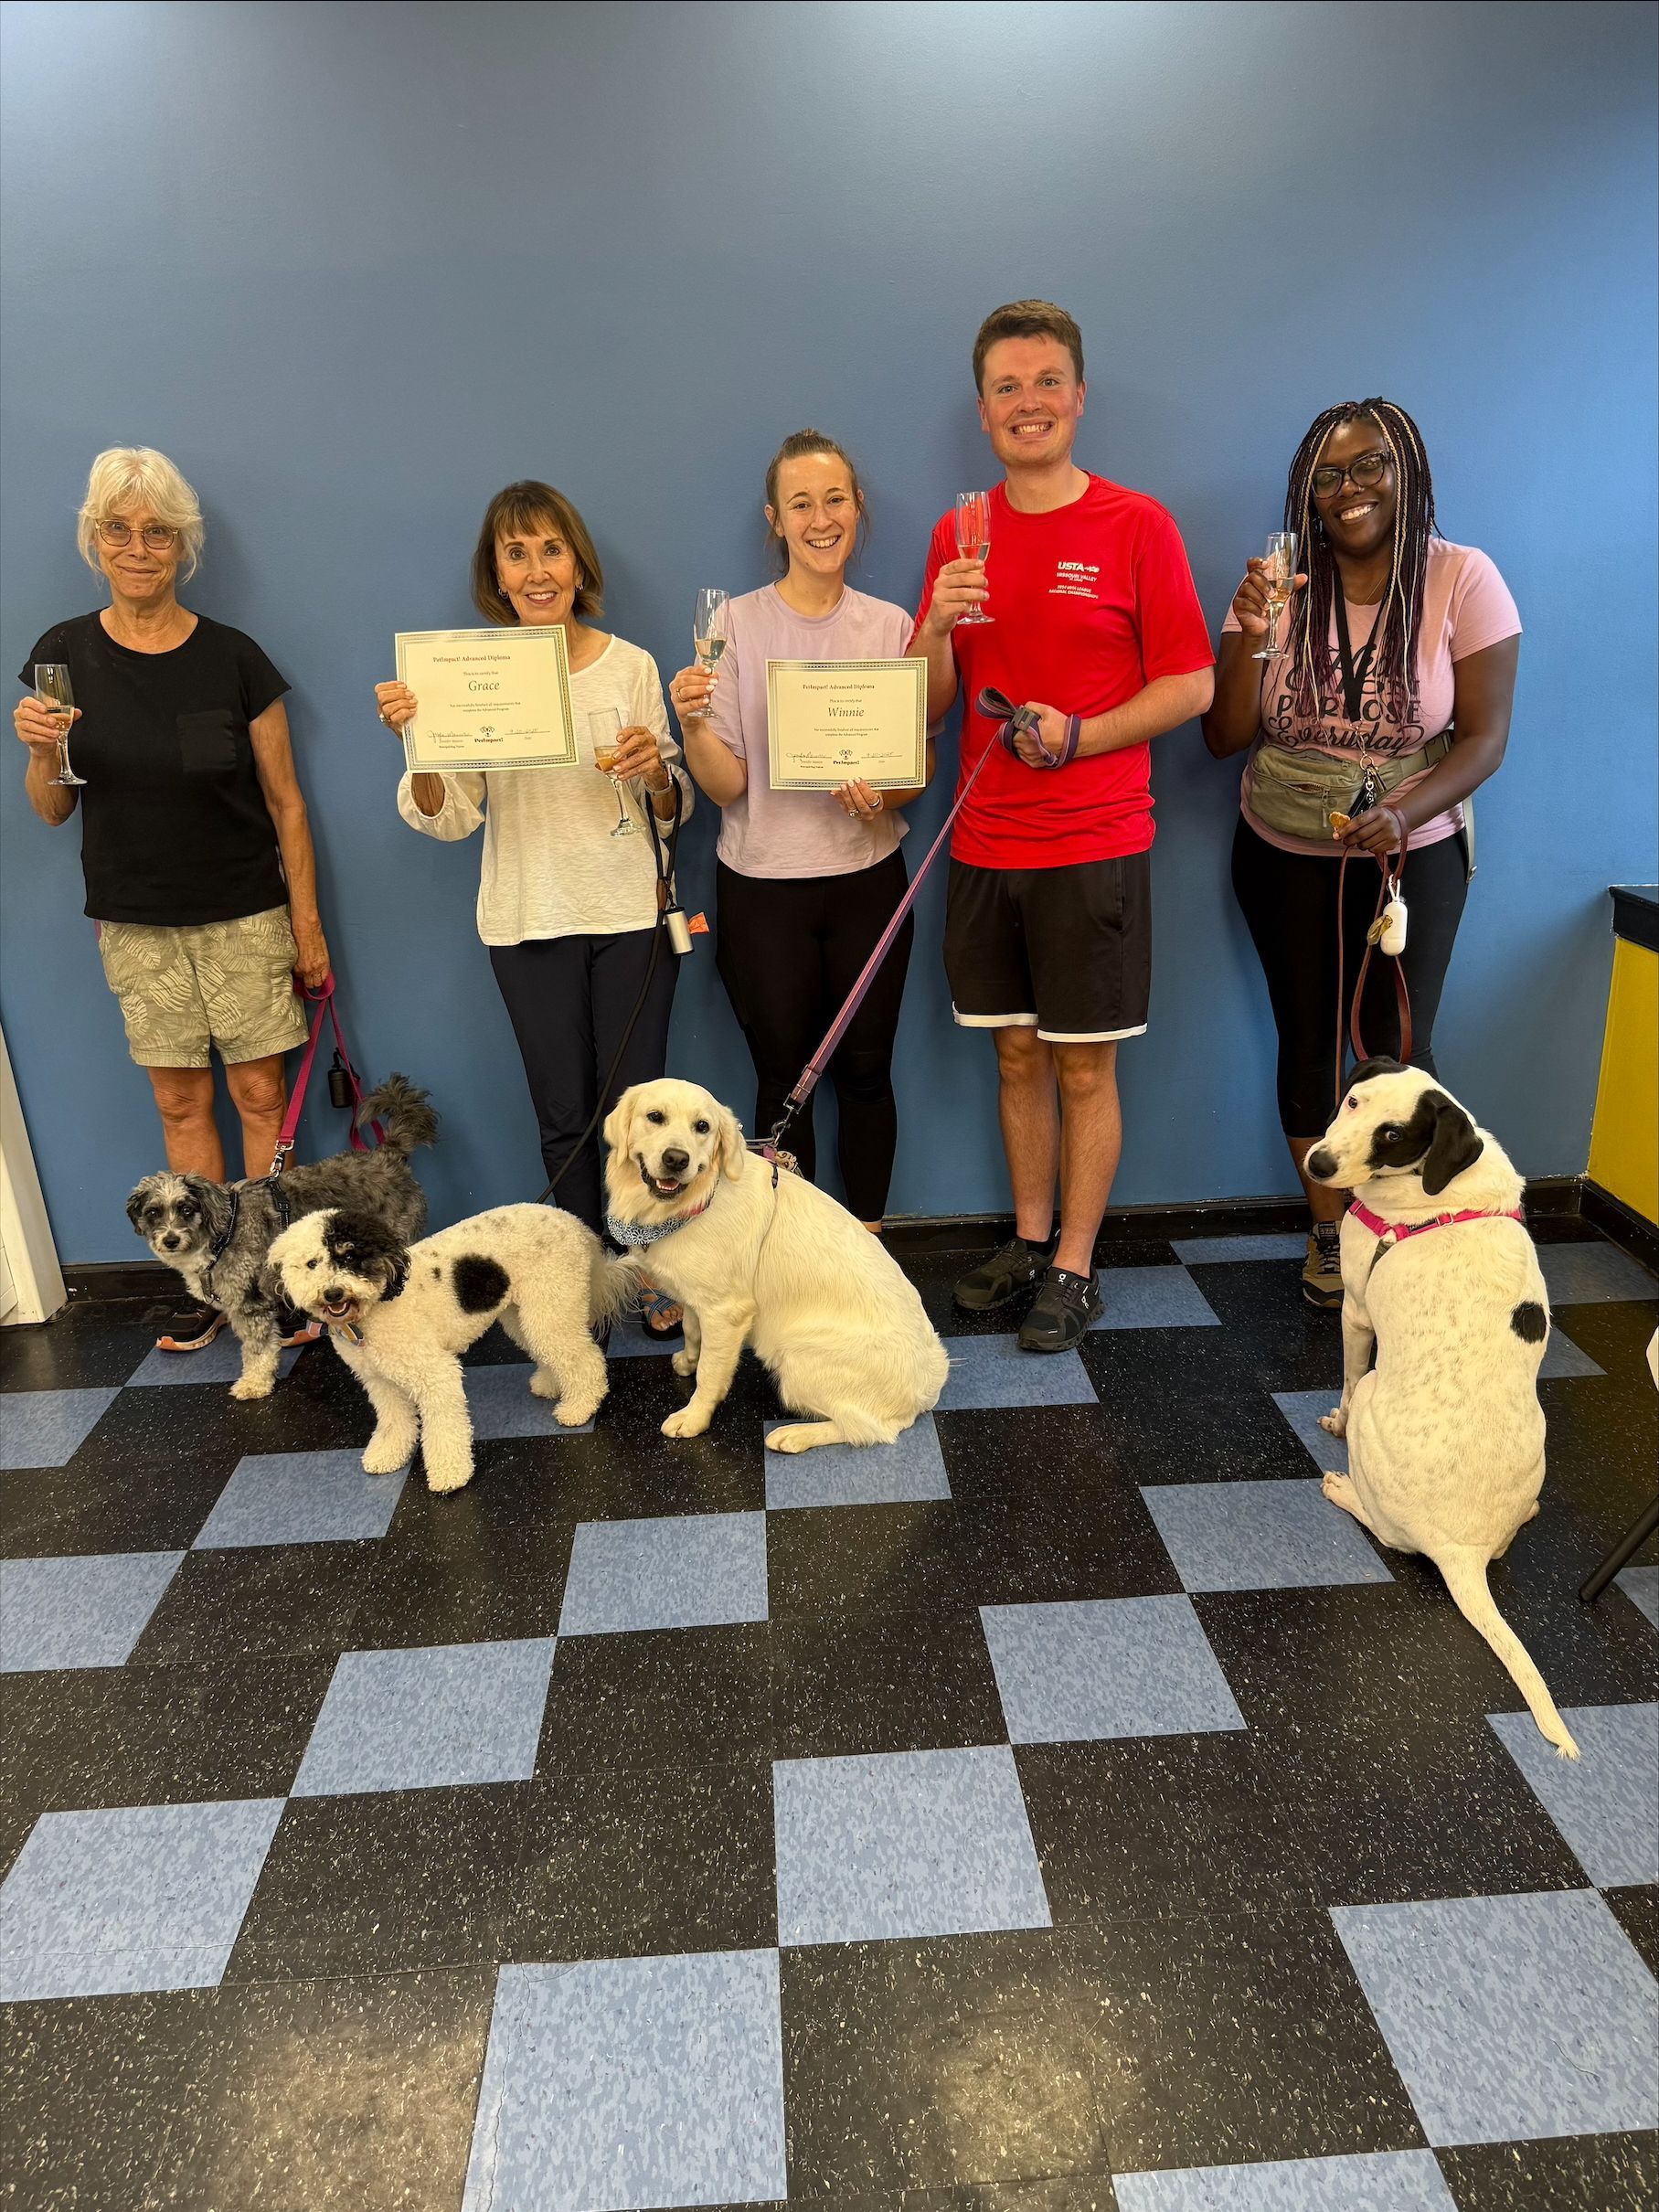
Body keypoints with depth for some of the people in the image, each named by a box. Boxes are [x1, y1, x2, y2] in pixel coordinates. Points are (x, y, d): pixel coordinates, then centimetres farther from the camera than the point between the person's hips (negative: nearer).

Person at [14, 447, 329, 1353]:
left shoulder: (233, 658, -5)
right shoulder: (64, 654, 1)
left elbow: (284, 801, -1)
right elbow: (53, 811, 6)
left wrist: (307, 923, -2)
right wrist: (38, 751, -16)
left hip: (244, 917, -2)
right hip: (135, 924, 2)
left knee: (260, 1092, 0)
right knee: (180, 1100, 8)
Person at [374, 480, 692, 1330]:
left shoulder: (630, 665, 1)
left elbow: (672, 808, 5)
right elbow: (448, 819, -3)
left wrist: (656, 772, -17)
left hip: (630, 913, 0)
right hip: (528, 922, 0)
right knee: (563, 1116, 8)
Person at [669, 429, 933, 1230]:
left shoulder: (890, 624, 3)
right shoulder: (738, 624, -4)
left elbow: (921, 764, 7)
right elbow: (726, 785, -6)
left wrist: (887, 794, -14)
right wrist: (692, 725, -25)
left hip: (867, 882, 2)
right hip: (764, 890, -1)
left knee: (865, 1073, 11)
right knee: (783, 1081, 9)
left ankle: (867, 1244, 29)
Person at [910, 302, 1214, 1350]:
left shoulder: (1136, 525, -3)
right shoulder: (959, 535, 9)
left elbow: (1193, 684, -4)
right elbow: (928, 703, 8)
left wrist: (1079, 734, -18)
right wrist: (940, 625, -12)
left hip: (1095, 845, -4)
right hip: (986, 843, 4)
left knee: (1085, 1067, 4)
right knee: (1018, 1055, 13)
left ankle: (1076, 1268, 18)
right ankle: (1030, 1239, 30)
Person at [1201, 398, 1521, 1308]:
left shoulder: (1463, 581, -9)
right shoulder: (1278, 587, -5)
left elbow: (1484, 738, -9)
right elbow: (1225, 739, -6)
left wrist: (1402, 811, -27)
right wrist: (1251, 640, -22)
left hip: (1413, 855, -1)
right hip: (1283, 856, 2)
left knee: (1398, 1047, -2)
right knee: (1308, 1040, 9)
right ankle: (1328, 1227, 29)